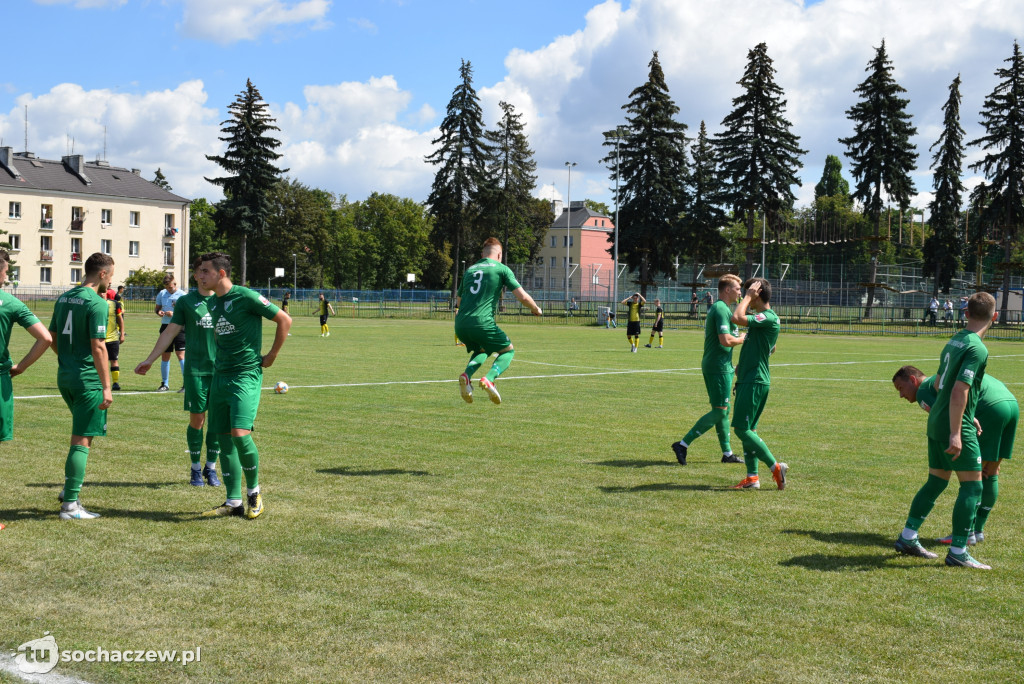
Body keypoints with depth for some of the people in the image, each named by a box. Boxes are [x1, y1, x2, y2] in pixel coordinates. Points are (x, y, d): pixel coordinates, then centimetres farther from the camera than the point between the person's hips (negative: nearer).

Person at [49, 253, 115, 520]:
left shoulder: (64, 298, 11)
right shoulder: (96, 303, -14)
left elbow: (52, 339, 16)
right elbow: (98, 348, -18)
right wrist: (106, 387, -16)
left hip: (64, 377, 8)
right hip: (88, 379, -8)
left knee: (82, 434, 24)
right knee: (82, 440, -3)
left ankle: (69, 488, 23)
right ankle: (70, 504, -1)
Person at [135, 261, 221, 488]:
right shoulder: (186, 302, 5)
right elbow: (170, 332, 9)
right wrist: (149, 360, 8)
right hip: (195, 369, -1)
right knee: (196, 419, 0)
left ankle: (211, 468, 16)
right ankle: (195, 469, 14)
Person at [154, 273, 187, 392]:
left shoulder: (182, 295, -6)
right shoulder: (161, 294, 10)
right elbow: (157, 307, 20)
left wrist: (174, 314, -21)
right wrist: (158, 312, -3)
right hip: (165, 326, 5)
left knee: (181, 354, -11)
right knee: (165, 355, 10)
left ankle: (187, 383, -9)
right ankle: (165, 384, 21)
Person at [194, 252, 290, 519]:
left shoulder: (246, 297, -11)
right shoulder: (211, 303, 12)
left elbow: (284, 320, -6)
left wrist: (271, 356, -4)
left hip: (246, 375, -8)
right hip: (220, 375, 8)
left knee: (240, 434, -18)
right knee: (224, 439, 5)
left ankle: (253, 492, 4)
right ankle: (233, 502, 12)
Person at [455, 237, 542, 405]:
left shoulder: (470, 270, 20)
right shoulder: (501, 269, 5)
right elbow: (522, 297, -1)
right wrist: (536, 309, 19)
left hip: (460, 324, 5)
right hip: (482, 322, -5)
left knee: (482, 351, 31)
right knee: (508, 351, 17)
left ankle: (467, 374, 1)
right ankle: (489, 379, -10)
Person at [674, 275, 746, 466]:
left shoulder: (715, 308, 17)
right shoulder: (722, 309, -16)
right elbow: (726, 340, -25)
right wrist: (742, 339, -8)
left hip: (712, 364, 11)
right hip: (719, 367, -11)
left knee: (723, 410, 15)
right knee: (720, 411, -9)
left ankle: (727, 453, 21)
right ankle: (683, 444, -10)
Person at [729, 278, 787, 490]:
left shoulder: (768, 318, -16)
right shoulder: (762, 318, 16)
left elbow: (737, 318, -29)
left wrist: (748, 296, -16)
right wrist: (743, 365, 24)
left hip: (754, 382, -10)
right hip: (749, 379, 10)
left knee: (742, 429, -10)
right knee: (747, 429, 10)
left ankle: (775, 466, -8)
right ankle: (752, 477, 12)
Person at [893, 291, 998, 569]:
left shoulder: (954, 341, 12)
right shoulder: (977, 350, -15)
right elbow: (960, 391, -23)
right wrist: (956, 433, -23)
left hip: (937, 421, 9)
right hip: (955, 425, -9)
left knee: (936, 481, 15)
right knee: (972, 486, -2)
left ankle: (907, 538, 17)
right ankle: (958, 552, -2)